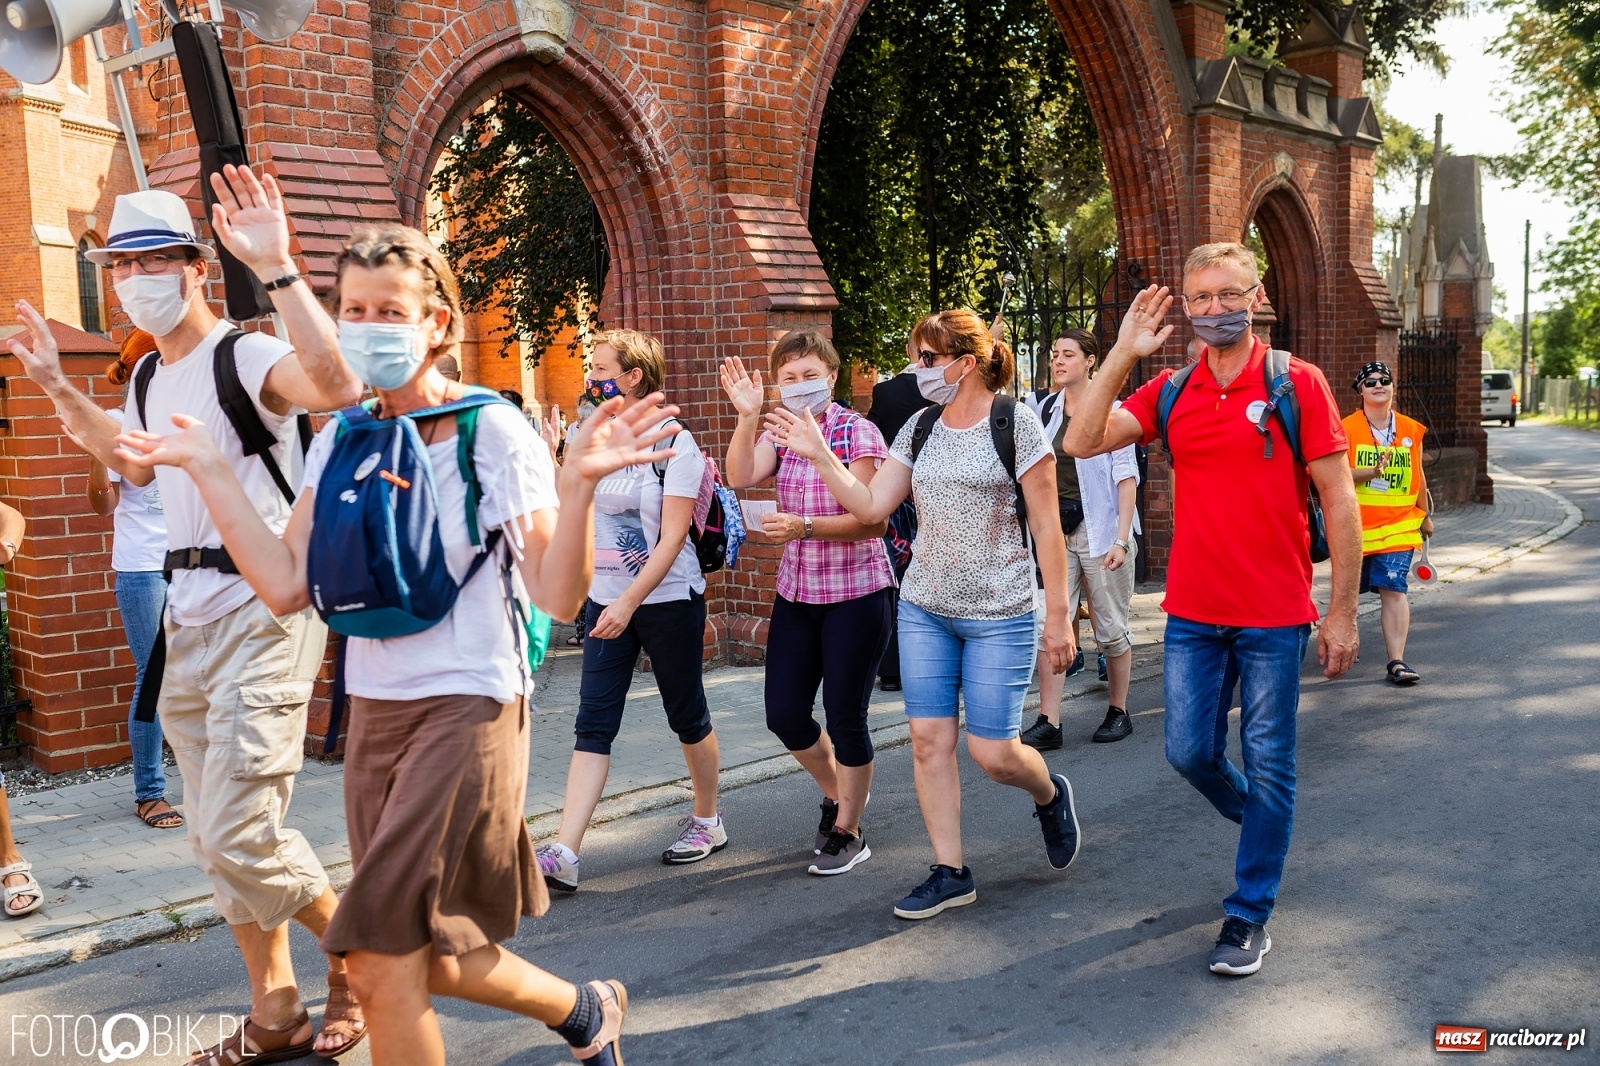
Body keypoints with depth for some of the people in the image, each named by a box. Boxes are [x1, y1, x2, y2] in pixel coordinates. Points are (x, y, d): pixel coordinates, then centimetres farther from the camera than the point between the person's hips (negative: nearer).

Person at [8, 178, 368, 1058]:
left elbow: (338, 386, -36)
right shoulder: (148, 376, 13)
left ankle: (357, 954, 12)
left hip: (263, 607, -9)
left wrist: (276, 269, -38)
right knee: (215, 836, 14)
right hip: (188, 614, 9)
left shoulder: (244, 355, -13)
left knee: (239, 832, -14)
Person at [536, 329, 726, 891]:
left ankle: (707, 821, 30)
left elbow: (673, 538, -16)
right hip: (605, 600, 5)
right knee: (593, 726, -2)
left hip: (668, 599, -5)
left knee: (687, 715, 10)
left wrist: (629, 603, -23)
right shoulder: (588, 438, 6)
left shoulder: (674, 443, -10)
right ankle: (563, 853, -7)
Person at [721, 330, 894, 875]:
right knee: (784, 714, 7)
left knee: (844, 717, 2)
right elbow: (740, 477, -10)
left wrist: (805, 527, -28)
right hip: (796, 592, 6)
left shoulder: (858, 432, -10)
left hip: (855, 593, -6)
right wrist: (748, 416, -18)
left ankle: (848, 833, 21)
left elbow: (873, 520, -16)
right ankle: (836, 793, 35)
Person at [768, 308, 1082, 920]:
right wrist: (819, 455, -5)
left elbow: (1046, 527, -8)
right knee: (929, 739, 3)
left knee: (993, 752, -3)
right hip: (923, 610, 5)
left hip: (999, 615, -5)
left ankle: (1050, 795, 31)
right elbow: (871, 507, 4)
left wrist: (1058, 615, -9)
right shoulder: (920, 428, 7)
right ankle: (950, 873, 15)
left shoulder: (1016, 423, -9)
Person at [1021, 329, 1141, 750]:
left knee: (1110, 627, 6)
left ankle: (1119, 713, 22)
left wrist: (1121, 539, -16)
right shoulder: (1047, 410, 9)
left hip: (1099, 527, -4)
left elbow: (1126, 479, -9)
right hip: (1056, 528, 5)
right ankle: (1048, 723, -1)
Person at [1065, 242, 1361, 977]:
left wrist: (1342, 612, -8)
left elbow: (1339, 502, -5)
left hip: (1275, 618, -3)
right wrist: (1122, 355, -12)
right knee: (1189, 752, 9)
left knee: (1268, 767, 5)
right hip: (1193, 614, 4)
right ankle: (1254, 818, 42)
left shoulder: (1297, 384, -5)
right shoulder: (1170, 392, 5)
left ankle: (1249, 917, 19)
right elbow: (1083, 442, -7)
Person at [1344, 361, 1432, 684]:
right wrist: (1373, 470, -28)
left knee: (1393, 590, -10)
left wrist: (1425, 515, 23)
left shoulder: (1411, 430, 7)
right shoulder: (1347, 428, -3)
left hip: (1398, 525, 1)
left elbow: (1417, 476, 17)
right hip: (1355, 524, -1)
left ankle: (1396, 661, -10)